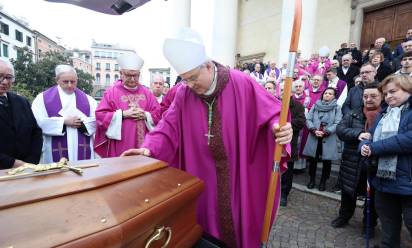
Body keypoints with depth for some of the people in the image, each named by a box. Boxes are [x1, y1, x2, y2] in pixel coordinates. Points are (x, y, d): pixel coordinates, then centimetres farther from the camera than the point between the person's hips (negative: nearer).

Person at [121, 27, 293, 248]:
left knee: (237, 217, 14)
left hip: (239, 170, -2)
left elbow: (271, 111, -11)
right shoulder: (184, 93, -4)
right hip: (202, 171, 3)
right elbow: (169, 125, -2)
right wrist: (150, 147, -15)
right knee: (208, 216, 18)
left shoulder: (241, 84, -14)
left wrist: (279, 128, -32)